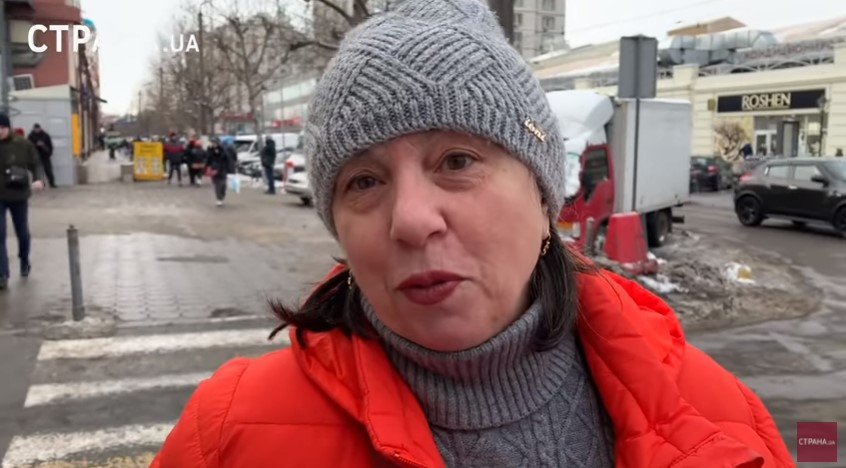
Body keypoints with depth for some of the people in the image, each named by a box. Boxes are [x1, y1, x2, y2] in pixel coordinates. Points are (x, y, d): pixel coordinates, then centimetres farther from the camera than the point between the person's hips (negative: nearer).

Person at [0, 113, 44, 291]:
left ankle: (25, 262, 42)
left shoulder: (23, 144, -5)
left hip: (19, 196, 0)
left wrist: (37, 179, -17)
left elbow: (35, 164, 0)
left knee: (22, 233, 16)